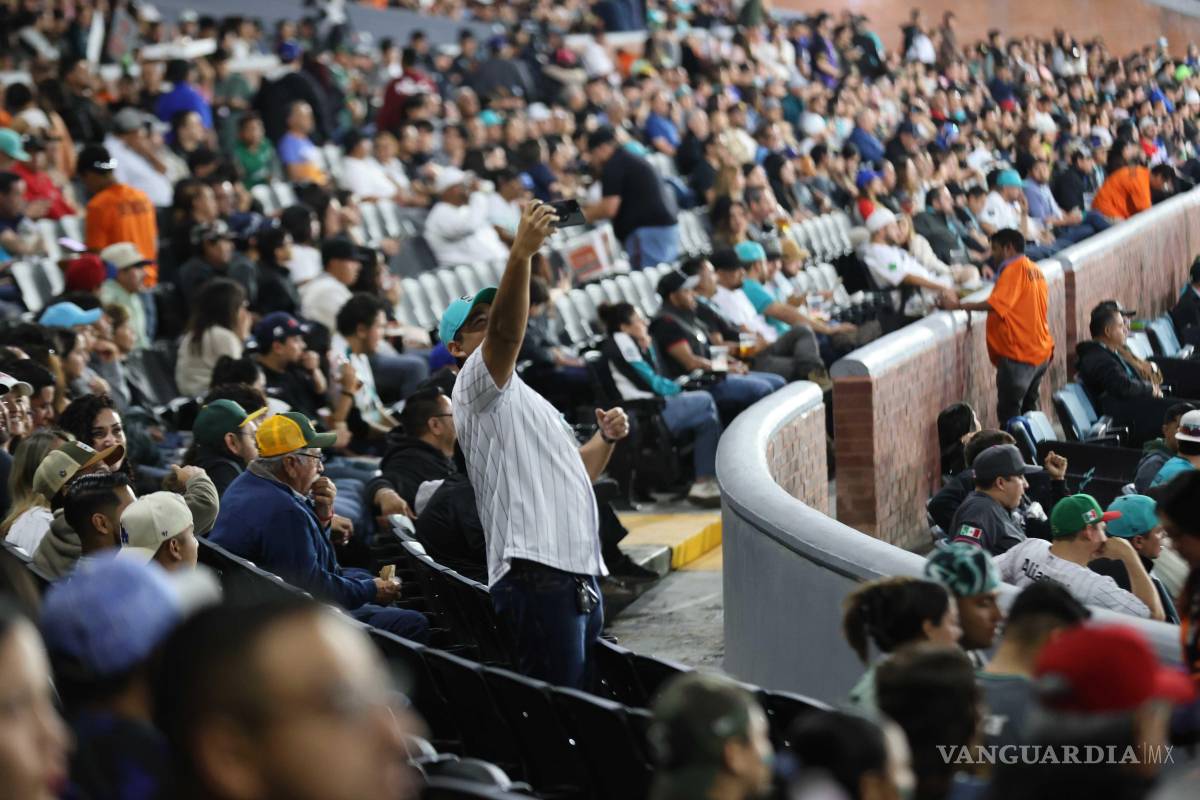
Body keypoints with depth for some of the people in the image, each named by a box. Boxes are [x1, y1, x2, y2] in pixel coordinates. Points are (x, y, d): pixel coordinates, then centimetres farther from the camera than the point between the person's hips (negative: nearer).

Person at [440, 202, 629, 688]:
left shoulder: (525, 400, 28)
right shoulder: (475, 383, 1)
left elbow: (577, 469, 34)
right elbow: (506, 332, -20)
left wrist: (606, 438, 15)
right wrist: (521, 254, -32)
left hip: (581, 574, 10)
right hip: (536, 573, -10)